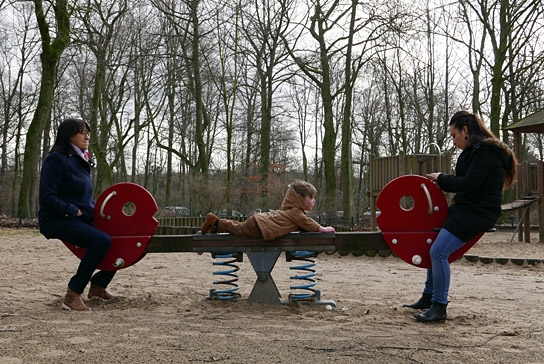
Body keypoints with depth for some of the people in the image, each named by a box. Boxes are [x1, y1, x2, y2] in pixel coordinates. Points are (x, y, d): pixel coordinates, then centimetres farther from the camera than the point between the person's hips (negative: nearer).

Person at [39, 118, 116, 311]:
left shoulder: (81, 161, 14)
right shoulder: (56, 159, -12)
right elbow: (47, 198, -20)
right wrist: (75, 211, -19)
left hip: (82, 218, 9)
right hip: (57, 220, -9)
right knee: (102, 241, -31)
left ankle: (98, 285, 22)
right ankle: (73, 295, -20)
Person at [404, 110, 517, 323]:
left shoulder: (485, 152, -16)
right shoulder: (475, 150, 16)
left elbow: (469, 183, -23)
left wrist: (442, 179, -11)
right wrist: (443, 183, 4)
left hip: (478, 213, -11)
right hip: (466, 208, 11)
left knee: (438, 252, -16)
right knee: (435, 249, 15)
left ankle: (439, 307, -5)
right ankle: (428, 298, 26)